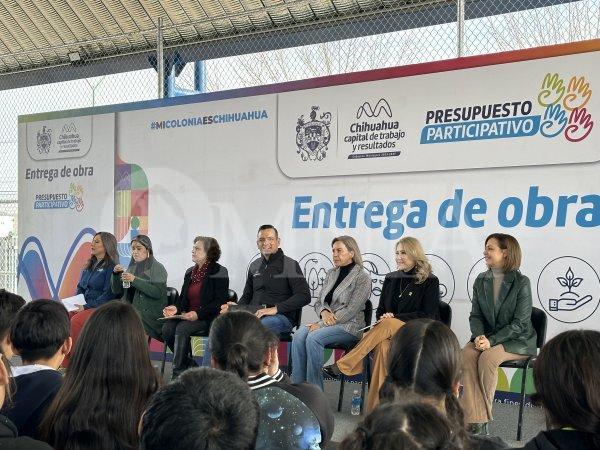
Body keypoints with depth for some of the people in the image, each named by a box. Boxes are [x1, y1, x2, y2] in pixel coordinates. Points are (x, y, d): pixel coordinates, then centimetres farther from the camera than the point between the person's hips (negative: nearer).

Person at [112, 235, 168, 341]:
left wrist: (135, 280, -18)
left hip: (149, 311, -5)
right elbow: (117, 291, 14)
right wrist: (116, 274, -3)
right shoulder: (131, 267, 17)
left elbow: (158, 292, -13)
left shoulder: (157, 268, 1)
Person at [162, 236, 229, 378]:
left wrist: (198, 313, -22)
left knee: (182, 329, -30)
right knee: (167, 328, -19)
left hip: (209, 318, -7)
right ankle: (190, 366, -4)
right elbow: (183, 298, 20)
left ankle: (178, 374, -22)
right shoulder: (190, 272, 16)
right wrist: (175, 308, -3)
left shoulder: (219, 272, -6)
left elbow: (220, 302, -13)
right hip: (187, 315, 7)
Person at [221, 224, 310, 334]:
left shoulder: (290, 265, 4)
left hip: (281, 316, -5)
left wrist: (275, 309, -16)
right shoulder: (254, 266, 22)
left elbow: (304, 296, -7)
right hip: (253, 313, 5)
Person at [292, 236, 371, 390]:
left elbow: (351, 310, -14)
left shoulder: (362, 278, -5)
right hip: (325, 323, 6)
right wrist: (324, 312, -9)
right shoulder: (331, 274, 17)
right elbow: (319, 302, 17)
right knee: (299, 335, -24)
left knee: (313, 337, -31)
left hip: (349, 326, -6)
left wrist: (321, 324, -18)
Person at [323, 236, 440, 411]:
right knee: (383, 347, -34)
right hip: (389, 332, 4)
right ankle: (376, 407, -36)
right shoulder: (391, 279, 18)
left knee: (388, 324, -34)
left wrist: (394, 318, -13)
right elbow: (380, 311, 19)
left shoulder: (430, 281, 2)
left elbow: (428, 316, -6)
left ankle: (342, 366, -35)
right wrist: (383, 317, -7)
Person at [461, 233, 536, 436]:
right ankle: (475, 421, -30)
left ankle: (483, 415, -18)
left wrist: (491, 341, -23)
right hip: (487, 337, 4)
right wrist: (479, 336, -16)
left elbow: (519, 323, -13)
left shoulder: (522, 283, -10)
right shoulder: (481, 281, 6)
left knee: (487, 357, -32)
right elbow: (476, 315, 6)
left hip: (517, 340, -4)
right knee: (467, 354, -27)